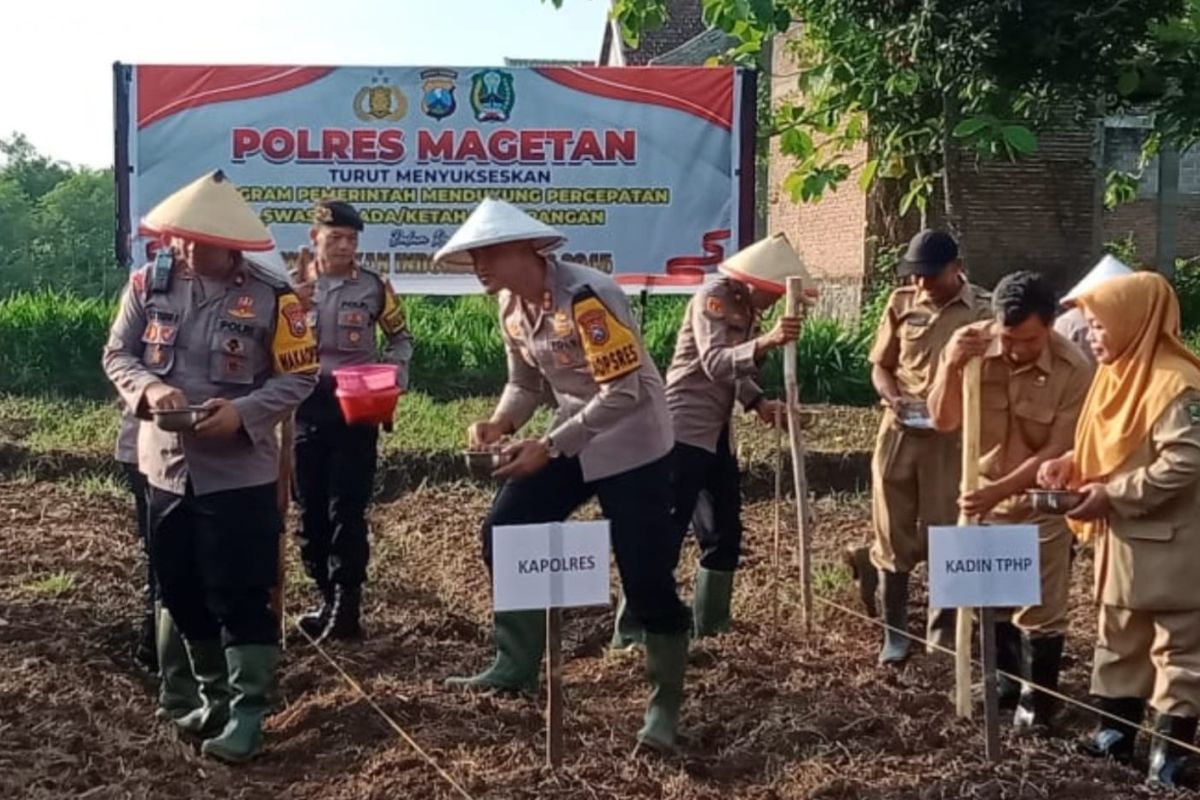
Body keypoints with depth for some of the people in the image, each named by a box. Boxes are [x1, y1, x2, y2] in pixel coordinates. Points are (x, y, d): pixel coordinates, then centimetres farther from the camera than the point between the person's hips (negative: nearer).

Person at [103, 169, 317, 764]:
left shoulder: (270, 297, -8)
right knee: (182, 594, 14)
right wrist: (148, 387, -18)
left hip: (240, 472, -4)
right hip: (165, 466, 5)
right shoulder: (149, 285, 1)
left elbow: (299, 376, -6)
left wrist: (243, 412, -21)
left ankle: (247, 712, 10)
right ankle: (213, 698, 30)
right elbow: (117, 354, 4)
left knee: (241, 597, -1)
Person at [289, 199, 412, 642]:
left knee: (347, 509, -4)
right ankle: (329, 598, 20)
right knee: (310, 509, 8)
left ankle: (345, 606, -1)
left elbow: (400, 338, 13)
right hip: (307, 406, 2)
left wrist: (393, 381, -2)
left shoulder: (374, 285, 1)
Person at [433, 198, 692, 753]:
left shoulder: (586, 297, -25)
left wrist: (547, 447, -27)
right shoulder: (512, 307, 1)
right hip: (572, 437, 8)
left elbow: (624, 393, -26)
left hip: (631, 443, -8)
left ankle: (666, 706, 8)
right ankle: (516, 668, 20)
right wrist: (501, 423, -10)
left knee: (646, 577, -7)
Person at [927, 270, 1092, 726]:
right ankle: (1007, 680, 37)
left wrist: (998, 490, -31)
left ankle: (1037, 697, 21)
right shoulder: (969, 344, -17)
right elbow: (943, 422, -15)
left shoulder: (1073, 370, -24)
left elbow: (1056, 452, -22)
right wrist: (952, 367, -31)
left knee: (1041, 608, 4)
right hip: (983, 492, 3)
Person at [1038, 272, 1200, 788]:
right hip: (1122, 534, 10)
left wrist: (1113, 496, -24)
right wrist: (1069, 464, -2)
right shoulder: (1117, 375, 9)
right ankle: (1116, 729, 28)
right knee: (1118, 635, 17)